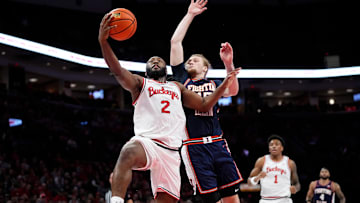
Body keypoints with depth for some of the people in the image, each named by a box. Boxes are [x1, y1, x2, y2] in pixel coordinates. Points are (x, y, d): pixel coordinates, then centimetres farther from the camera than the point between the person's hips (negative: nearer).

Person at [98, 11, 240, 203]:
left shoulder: (177, 87, 30)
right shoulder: (139, 83, 17)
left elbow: (204, 105, 26)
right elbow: (117, 70, -1)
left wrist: (225, 83, 15)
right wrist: (103, 41, -17)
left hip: (171, 151, 5)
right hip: (146, 142, -4)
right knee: (127, 154, -40)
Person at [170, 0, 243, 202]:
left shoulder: (213, 85, 18)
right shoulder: (182, 80, 14)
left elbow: (233, 91, -5)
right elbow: (175, 41, 9)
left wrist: (229, 64, -18)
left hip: (217, 143, 2)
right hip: (194, 146, -2)